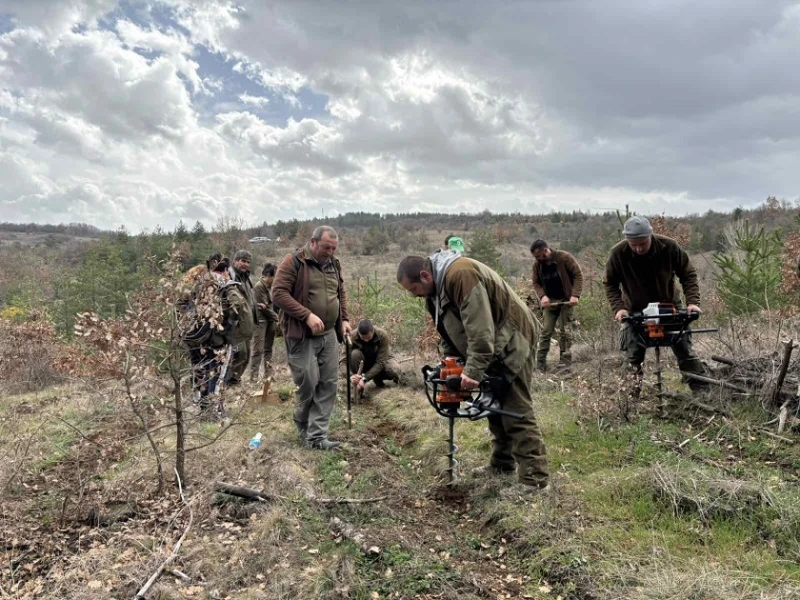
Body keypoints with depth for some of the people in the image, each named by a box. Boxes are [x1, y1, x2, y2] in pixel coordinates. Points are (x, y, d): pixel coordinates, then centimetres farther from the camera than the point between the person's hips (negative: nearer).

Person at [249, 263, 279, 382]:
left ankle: (268, 375, 16)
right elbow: (264, 307, -14)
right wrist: (277, 318, -8)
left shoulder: (269, 286, 14)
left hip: (270, 321, 8)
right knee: (258, 350, -7)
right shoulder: (259, 286, -11)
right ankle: (253, 377, -5)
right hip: (261, 321, -8)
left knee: (268, 349, 11)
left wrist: (274, 318, 1)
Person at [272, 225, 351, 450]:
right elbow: (278, 293, -17)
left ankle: (316, 435, 10)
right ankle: (303, 425, 25)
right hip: (302, 335, -6)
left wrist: (344, 319, 7)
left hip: (329, 335, 6)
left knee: (328, 384, 2)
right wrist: (307, 315, -23)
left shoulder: (334, 265, 12)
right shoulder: (293, 262, -9)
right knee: (308, 383, -3)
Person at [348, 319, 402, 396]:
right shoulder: (352, 337, -27)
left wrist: (365, 378, -40)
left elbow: (380, 362, -30)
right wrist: (351, 375, -48)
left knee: (395, 370, -32)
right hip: (365, 363, 1)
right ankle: (358, 388, -17)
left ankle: (377, 378, 1)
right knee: (355, 354, -33)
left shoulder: (383, 335, -29)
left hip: (381, 360, 0)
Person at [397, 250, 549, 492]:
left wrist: (473, 371, -32)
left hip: (511, 341, -10)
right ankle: (502, 463, 26)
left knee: (516, 411, -10)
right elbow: (447, 331, 10)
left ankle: (535, 478, -5)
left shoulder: (460, 274, -28)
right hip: (491, 348, 10)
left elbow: (479, 329, -33)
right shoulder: (435, 287, 5)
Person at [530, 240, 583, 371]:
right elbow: (536, 283, 5)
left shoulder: (564, 257, -15)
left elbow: (578, 275, -12)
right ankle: (540, 362, 5)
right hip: (550, 301, 3)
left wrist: (575, 295, -21)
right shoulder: (537, 264, -3)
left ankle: (565, 362, 4)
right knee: (546, 331, 1)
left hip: (566, 300, -3)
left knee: (565, 330, -3)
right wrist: (542, 296, -15)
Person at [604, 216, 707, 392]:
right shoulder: (618, 253, -22)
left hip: (669, 305, 1)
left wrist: (692, 301, -22)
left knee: (685, 350, 6)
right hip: (635, 311, 0)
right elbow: (610, 283, -9)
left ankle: (702, 390, 17)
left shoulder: (669, 247, -21)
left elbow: (688, 275, -9)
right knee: (633, 356, -1)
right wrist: (618, 308, -23)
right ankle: (631, 394, 10)